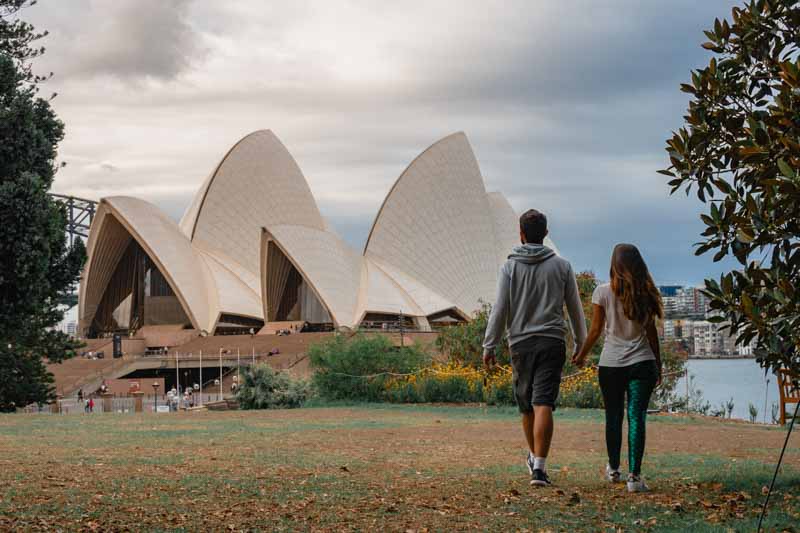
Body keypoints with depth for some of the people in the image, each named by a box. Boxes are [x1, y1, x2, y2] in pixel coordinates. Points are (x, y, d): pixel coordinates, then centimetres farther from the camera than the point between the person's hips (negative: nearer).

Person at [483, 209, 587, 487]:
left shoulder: (510, 267, 0)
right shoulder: (561, 266, 4)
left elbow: (500, 309, -4)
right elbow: (575, 309, 8)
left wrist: (489, 345, 3)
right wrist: (581, 344, 19)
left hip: (521, 343, 1)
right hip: (552, 342, -1)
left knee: (526, 405, 16)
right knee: (543, 404, -8)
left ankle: (534, 457, 34)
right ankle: (539, 467, -18)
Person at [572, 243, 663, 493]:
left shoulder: (603, 292, -5)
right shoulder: (645, 294, 0)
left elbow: (595, 330, -2)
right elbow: (651, 332, 4)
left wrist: (581, 356, 12)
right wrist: (658, 364, 13)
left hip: (611, 363, 0)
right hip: (642, 363, 0)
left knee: (613, 416, 14)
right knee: (636, 417, -2)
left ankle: (613, 469, 28)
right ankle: (634, 476, -9)